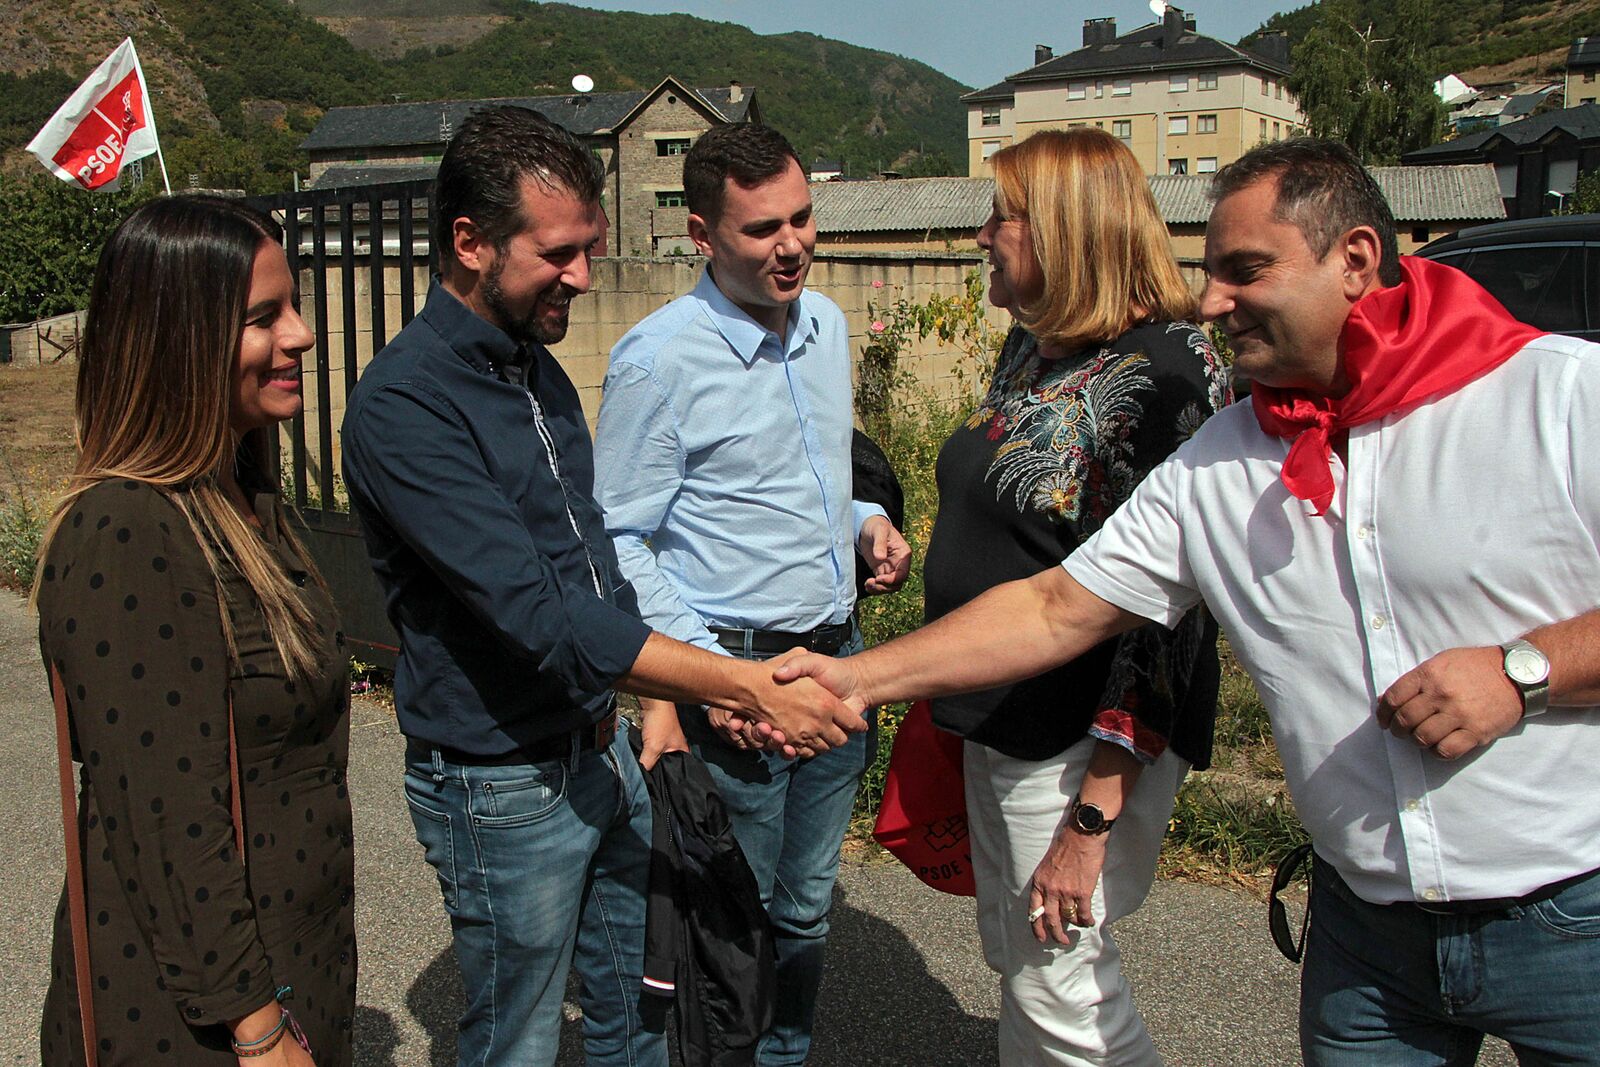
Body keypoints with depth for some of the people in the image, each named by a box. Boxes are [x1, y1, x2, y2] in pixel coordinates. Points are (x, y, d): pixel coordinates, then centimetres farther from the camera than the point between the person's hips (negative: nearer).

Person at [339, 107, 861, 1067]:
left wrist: (659, 699, 9)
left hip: (605, 746, 8)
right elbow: (538, 616, -30)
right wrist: (747, 687, -31)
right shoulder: (400, 408, -23)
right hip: (504, 785, -7)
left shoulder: (540, 370, 5)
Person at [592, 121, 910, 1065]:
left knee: (808, 906, 21)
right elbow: (621, 543, -13)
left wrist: (866, 519, 2)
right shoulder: (658, 359, -15)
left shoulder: (827, 324, 6)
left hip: (839, 659, 7)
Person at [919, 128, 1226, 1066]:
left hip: (1087, 742, -9)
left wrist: (1091, 818, -24)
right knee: (1013, 956, 20)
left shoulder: (1165, 372, -19)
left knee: (1059, 989, 1)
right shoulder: (1033, 347, 8)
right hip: (998, 724, 9)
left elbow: (1160, 603, -23)